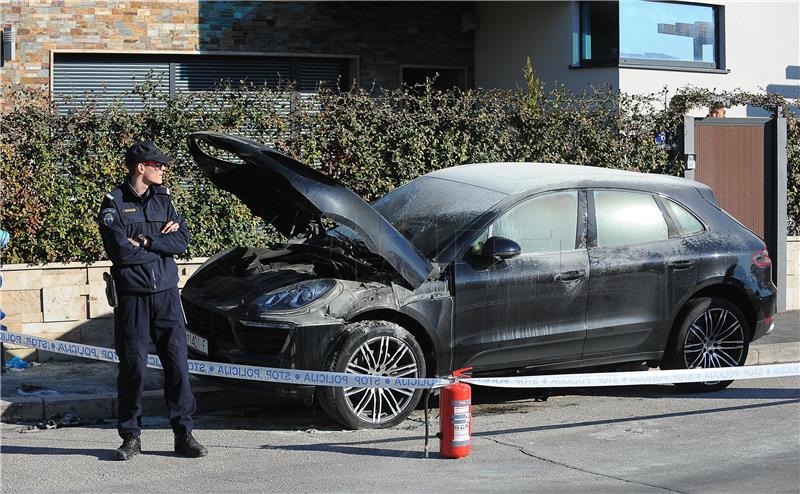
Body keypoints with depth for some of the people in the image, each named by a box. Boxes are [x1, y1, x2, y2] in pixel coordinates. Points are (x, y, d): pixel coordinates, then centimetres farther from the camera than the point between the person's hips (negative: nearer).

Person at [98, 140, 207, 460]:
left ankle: (183, 434, 8)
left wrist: (145, 242, -10)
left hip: (166, 293, 4)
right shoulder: (114, 203, -3)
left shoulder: (163, 199, 12)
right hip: (132, 296, -4)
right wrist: (161, 243, -5)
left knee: (177, 364, 1)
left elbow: (182, 241, 1)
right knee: (133, 367, 1)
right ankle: (130, 437, 13)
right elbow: (121, 252, -15)